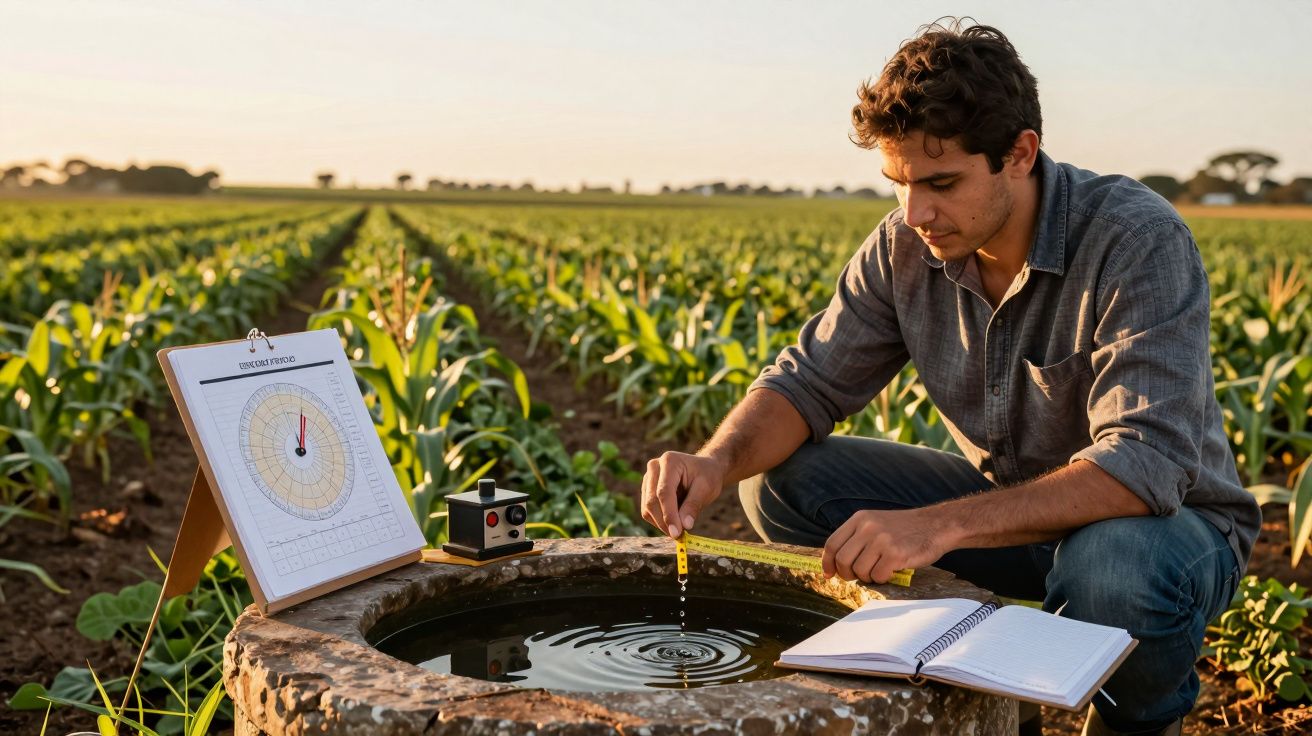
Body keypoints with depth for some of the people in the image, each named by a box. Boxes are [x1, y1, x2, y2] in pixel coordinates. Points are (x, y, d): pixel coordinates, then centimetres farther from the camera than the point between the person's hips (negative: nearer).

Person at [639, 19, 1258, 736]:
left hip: (1164, 519, -4)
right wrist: (718, 460, -29)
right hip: (1004, 505, 5)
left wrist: (941, 525, -46)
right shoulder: (905, 248, -10)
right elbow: (811, 379, -6)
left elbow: (1144, 464, -35)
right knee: (779, 480, -10)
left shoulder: (1139, 242, -27)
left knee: (1118, 569, -41)